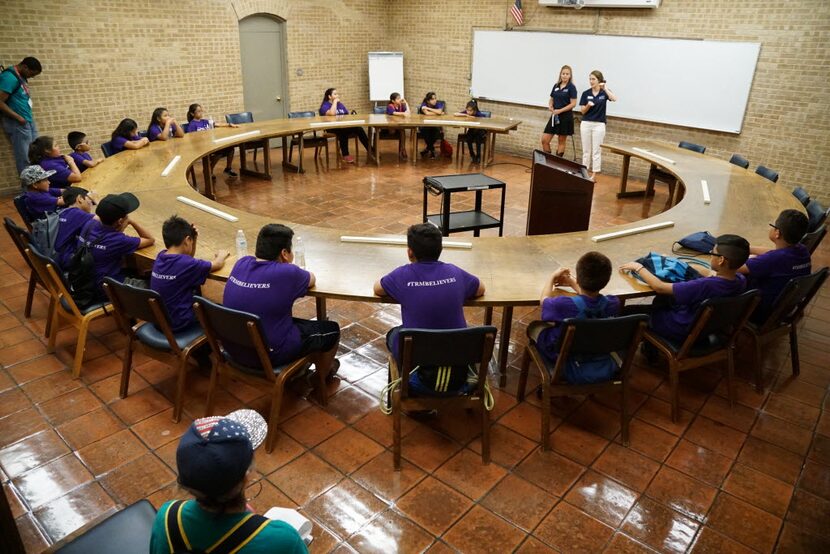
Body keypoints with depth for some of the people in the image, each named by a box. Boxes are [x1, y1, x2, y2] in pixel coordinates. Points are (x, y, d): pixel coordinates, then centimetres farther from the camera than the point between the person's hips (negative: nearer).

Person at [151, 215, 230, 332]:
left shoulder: (160, 256, -4)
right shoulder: (186, 264, -25)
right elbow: (217, 265, -10)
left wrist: (194, 238, 0)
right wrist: (221, 255, 12)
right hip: (177, 324, -7)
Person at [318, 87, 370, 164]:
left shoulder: (340, 104, 22)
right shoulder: (325, 106, -1)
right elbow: (332, 113, -23)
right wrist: (335, 102, -11)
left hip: (344, 125, 6)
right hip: (332, 128, -6)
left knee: (359, 128, -22)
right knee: (343, 130, -40)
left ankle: (369, 150, -20)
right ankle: (345, 156, -37)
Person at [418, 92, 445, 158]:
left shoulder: (438, 104, -5)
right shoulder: (424, 104, -9)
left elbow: (439, 112, -27)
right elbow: (427, 113, -27)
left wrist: (428, 108, -20)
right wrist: (437, 113, -16)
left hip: (435, 125, 1)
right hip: (424, 125, -1)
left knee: (437, 130, -32)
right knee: (424, 130, -34)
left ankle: (428, 148, -10)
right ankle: (432, 148, -14)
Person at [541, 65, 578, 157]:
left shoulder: (571, 87, -7)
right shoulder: (556, 86, 9)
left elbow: (573, 104, -12)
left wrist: (560, 110, -18)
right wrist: (550, 106, -5)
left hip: (565, 117, -5)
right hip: (554, 116, 5)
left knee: (561, 142, 5)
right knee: (544, 140, 0)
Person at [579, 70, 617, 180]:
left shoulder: (604, 93, -2)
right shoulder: (586, 93, 2)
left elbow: (614, 99, -21)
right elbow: (582, 111, 1)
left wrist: (605, 89, -24)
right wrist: (588, 105, -18)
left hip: (599, 125, -2)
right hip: (586, 124, 2)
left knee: (596, 151, 0)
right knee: (586, 150, 8)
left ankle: (594, 175, 5)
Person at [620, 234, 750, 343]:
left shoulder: (705, 285, -38)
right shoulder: (741, 281, -17)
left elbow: (659, 287, -28)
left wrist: (638, 267, -14)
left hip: (682, 332, -7)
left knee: (628, 312, 5)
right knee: (663, 299, 28)